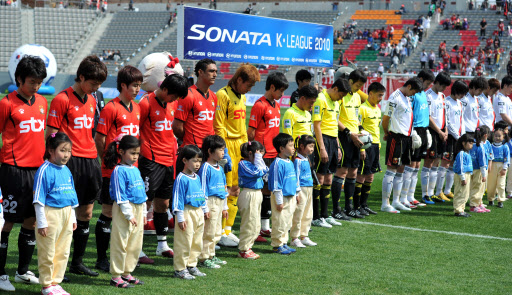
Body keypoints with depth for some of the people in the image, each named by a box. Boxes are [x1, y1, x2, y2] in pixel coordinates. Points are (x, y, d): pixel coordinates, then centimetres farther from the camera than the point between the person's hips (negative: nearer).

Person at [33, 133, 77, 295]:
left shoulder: (67, 171, 10)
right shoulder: (44, 170, -12)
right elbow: (39, 199, -12)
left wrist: (73, 218, 20)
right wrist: (41, 222, -14)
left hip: (66, 215, 7)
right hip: (50, 214, -7)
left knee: (63, 251, 12)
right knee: (47, 253, 2)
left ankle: (55, 282, 23)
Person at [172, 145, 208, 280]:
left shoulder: (197, 178, 12)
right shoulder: (181, 178, -13)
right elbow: (178, 198, -13)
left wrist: (205, 210, 25)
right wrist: (180, 218, -16)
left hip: (198, 213, 8)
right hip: (187, 213, -8)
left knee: (197, 242, 14)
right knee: (184, 243, -5)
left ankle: (191, 265, 25)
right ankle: (180, 269, 3)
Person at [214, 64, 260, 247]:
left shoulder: (242, 97, 18)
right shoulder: (223, 95, -9)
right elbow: (219, 126, -13)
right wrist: (223, 151, -16)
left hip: (240, 145, 8)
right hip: (227, 145, -8)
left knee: (235, 190, 9)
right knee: (225, 189, -8)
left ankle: (228, 230, 16)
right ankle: (221, 233, -3)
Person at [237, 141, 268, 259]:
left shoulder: (253, 163, 14)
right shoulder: (243, 164, -13)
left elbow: (265, 170, 12)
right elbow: (256, 173, -22)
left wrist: (260, 160, 6)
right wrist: (258, 161, -14)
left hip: (257, 195, 10)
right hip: (249, 195, -10)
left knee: (256, 225, 13)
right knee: (249, 224, -6)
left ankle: (248, 247, 20)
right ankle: (243, 250, 2)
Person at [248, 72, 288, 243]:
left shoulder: (276, 105, 15)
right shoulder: (260, 105, -11)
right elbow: (251, 132, -12)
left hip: (274, 154, 8)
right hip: (262, 156, -8)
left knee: (269, 190, 13)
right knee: (260, 190, -5)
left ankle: (265, 227, 22)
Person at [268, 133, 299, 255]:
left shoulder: (290, 162, 11)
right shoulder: (278, 164, -17)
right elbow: (276, 184, -17)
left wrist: (296, 194, 23)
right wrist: (279, 201, -17)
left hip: (291, 198, 9)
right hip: (282, 198, -9)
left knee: (287, 222, 15)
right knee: (280, 222, -3)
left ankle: (283, 243, 24)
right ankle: (277, 245, 7)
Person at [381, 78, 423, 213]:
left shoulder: (406, 98, 17)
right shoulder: (395, 98, -13)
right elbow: (385, 118, -12)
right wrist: (387, 134, 1)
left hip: (406, 137, 9)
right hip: (396, 137, -9)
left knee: (400, 170, 12)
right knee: (391, 170, -7)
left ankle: (396, 202, 20)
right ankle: (385, 204, -4)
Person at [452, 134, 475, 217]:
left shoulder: (467, 153, 15)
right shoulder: (461, 154, -16)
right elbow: (460, 167, -19)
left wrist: (469, 176, 24)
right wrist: (463, 178, -20)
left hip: (467, 175, 10)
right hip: (462, 176, -10)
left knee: (465, 195, 13)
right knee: (460, 194, -7)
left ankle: (461, 209, 18)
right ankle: (458, 210, -5)